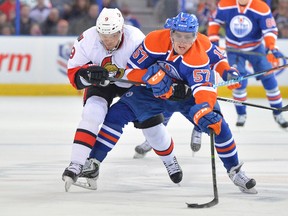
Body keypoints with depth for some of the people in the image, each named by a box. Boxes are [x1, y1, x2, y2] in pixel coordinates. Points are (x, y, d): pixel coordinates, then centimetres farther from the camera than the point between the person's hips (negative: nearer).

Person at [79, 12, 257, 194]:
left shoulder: (199, 57, -33)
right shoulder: (155, 41, -27)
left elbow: (203, 90, -41)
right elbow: (131, 69, -20)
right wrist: (151, 76, -36)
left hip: (187, 93, -1)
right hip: (154, 90, 1)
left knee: (216, 124, -16)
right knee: (118, 114, -12)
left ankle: (235, 170, 4)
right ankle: (93, 162, -2)